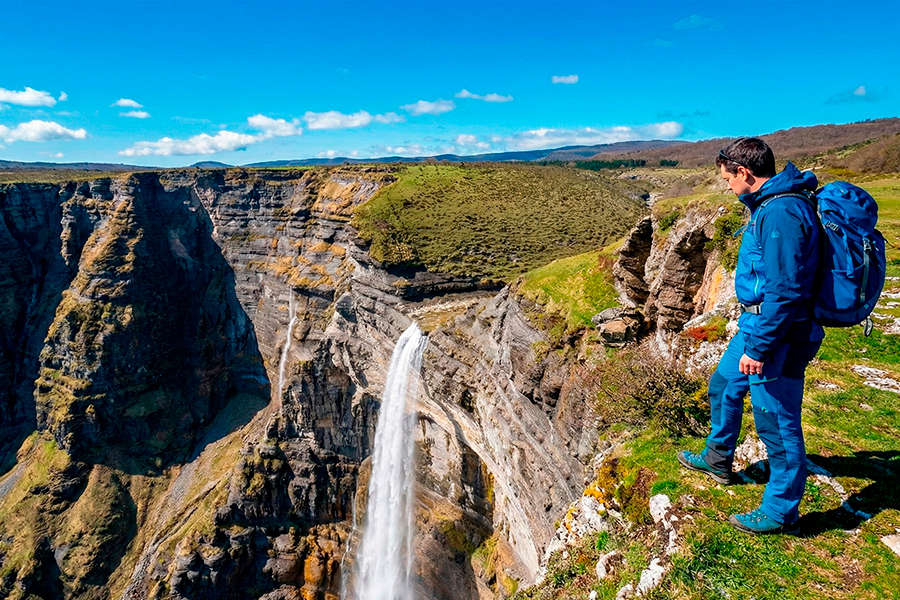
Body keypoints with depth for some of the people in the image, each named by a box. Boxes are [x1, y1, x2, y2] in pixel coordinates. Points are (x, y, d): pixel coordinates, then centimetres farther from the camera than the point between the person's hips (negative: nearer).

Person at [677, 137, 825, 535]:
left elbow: (783, 291, -27)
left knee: (776, 423, 3)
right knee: (723, 387, 24)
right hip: (756, 324, 11)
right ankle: (718, 459, 44)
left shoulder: (781, 213, -24)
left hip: (777, 335, -11)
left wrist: (758, 348, -24)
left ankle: (780, 513, 20)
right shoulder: (770, 205, 10)